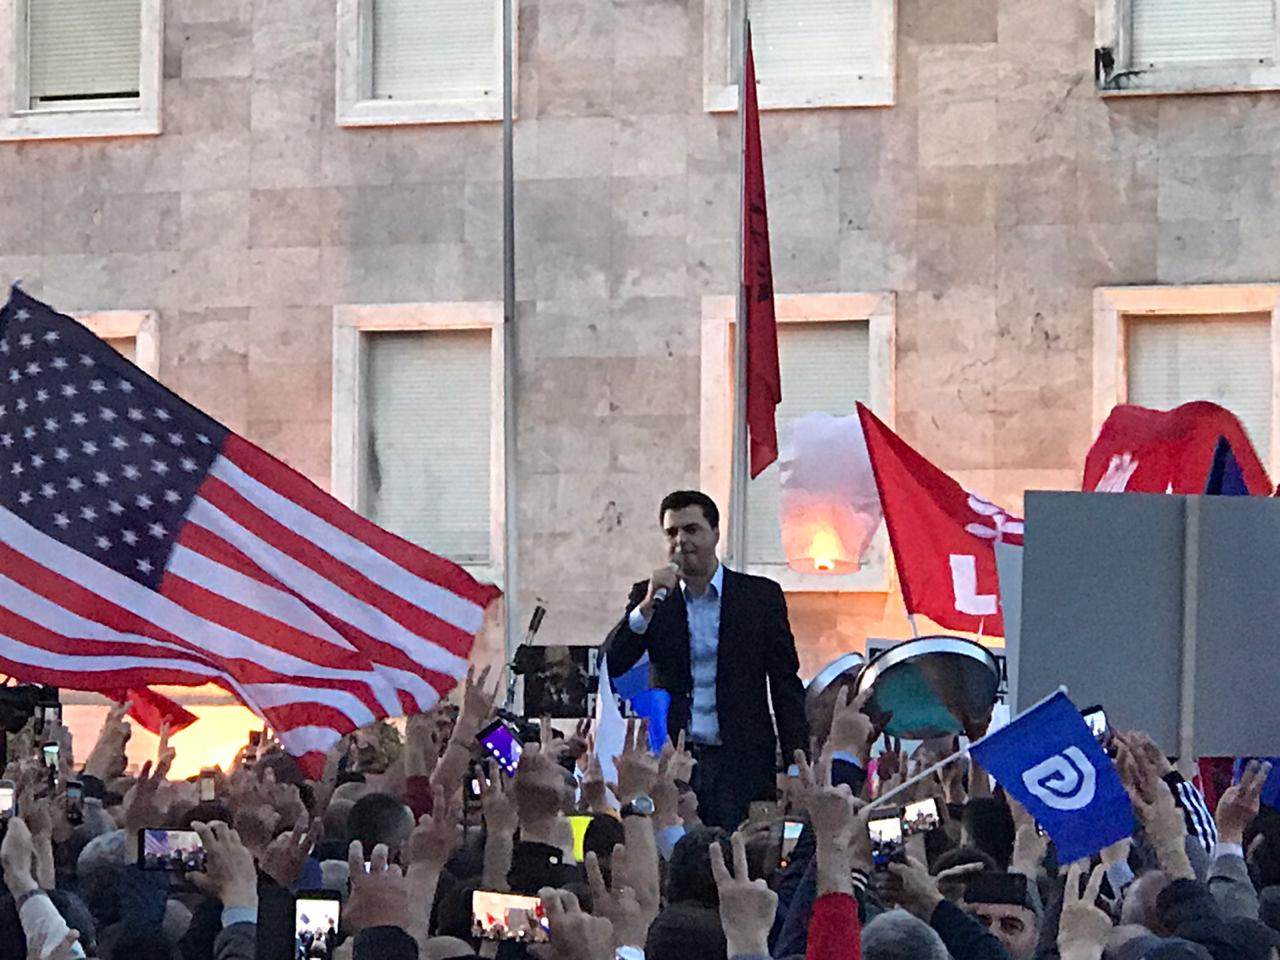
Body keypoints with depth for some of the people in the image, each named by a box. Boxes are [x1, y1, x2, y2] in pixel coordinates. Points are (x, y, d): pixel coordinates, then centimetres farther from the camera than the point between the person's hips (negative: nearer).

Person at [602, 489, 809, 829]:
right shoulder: (648, 596, 9)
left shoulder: (761, 595, 5)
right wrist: (649, 604, -13)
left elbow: (785, 683, 6)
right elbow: (610, 665, -1)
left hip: (740, 763, -1)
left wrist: (796, 763, -2)